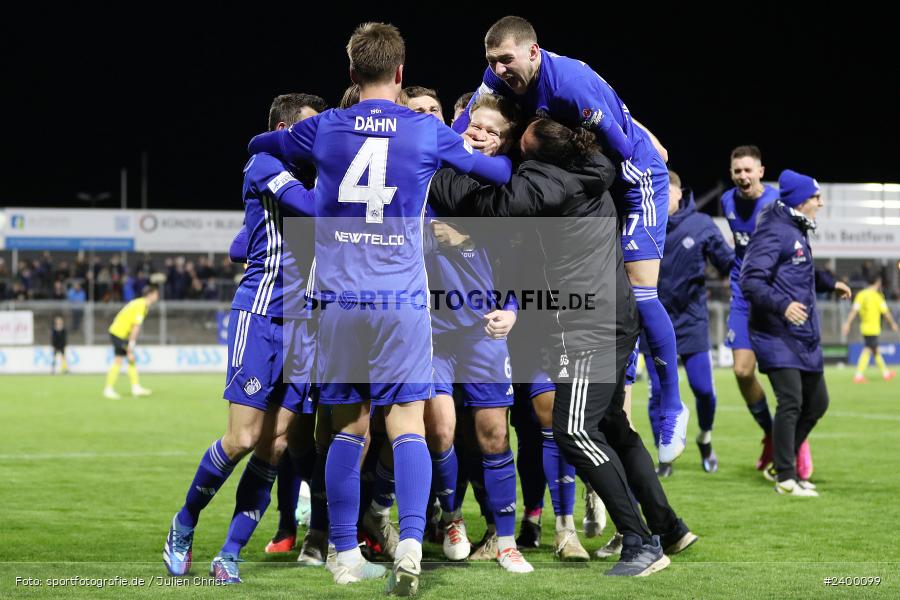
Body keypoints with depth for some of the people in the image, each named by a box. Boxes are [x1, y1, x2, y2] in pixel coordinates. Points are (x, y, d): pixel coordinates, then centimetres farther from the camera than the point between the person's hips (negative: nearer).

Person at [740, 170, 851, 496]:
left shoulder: (798, 231, 15)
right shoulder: (774, 232, -15)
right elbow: (750, 280, -23)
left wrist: (830, 283, 39)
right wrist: (781, 305, -35)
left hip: (804, 336, 10)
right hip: (776, 335, -10)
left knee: (816, 401, 14)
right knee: (791, 402, -15)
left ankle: (783, 461, 27)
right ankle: (785, 477, -9)